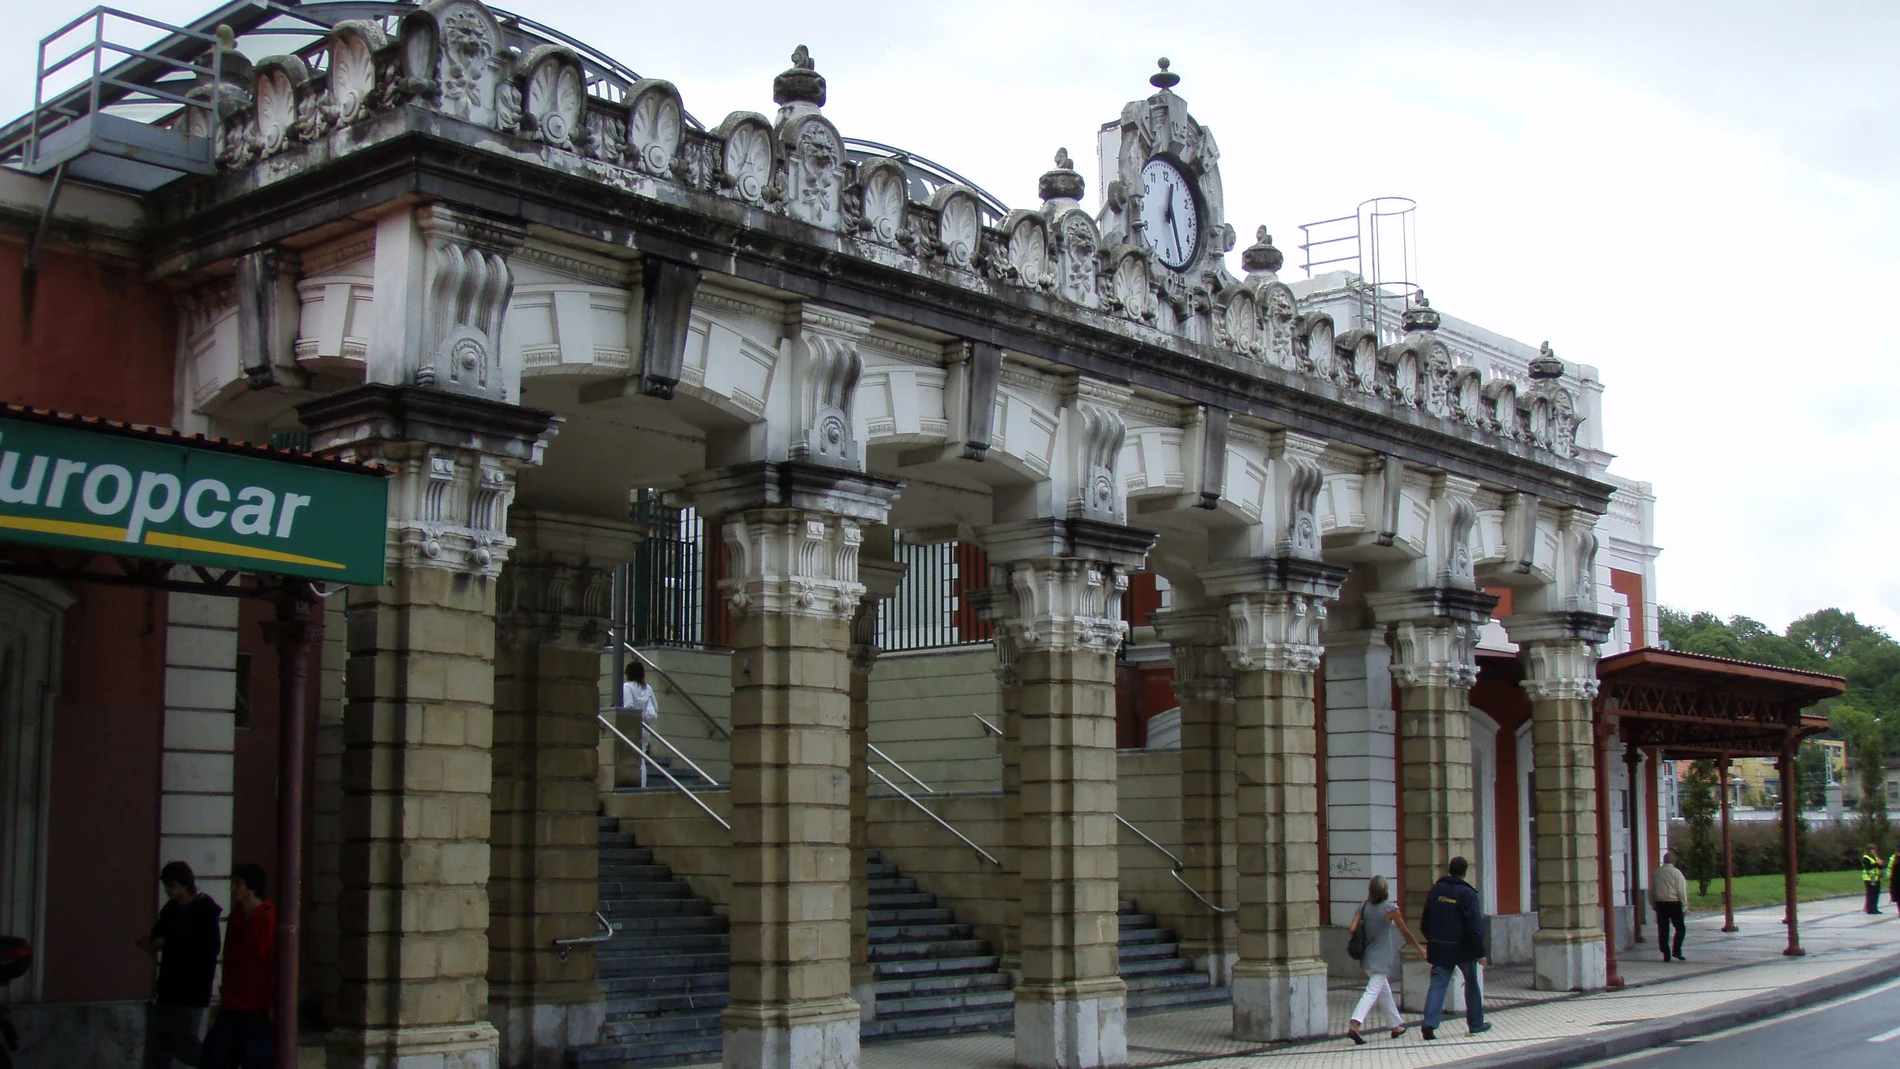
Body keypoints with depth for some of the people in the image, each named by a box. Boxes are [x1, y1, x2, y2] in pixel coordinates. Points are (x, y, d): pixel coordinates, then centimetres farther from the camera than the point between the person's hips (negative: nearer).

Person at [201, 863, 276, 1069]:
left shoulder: (270, 919, -11)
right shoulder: (236, 918, 11)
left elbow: (278, 964, -13)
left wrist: (272, 1003, -15)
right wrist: (225, 996, 17)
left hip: (257, 1008, -7)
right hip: (231, 1007, 7)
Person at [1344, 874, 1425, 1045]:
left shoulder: (1363, 908, 1)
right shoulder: (1390, 908, -10)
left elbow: (1352, 930, -9)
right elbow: (1405, 932, -3)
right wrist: (1419, 948, 10)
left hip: (1367, 958, 6)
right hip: (1382, 958, -6)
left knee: (1384, 991, 19)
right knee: (1372, 992, -10)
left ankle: (1397, 1025, 32)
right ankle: (1354, 1026, -24)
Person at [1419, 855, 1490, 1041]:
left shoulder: (1436, 890, 3)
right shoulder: (1467, 894, -11)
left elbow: (1425, 921, 10)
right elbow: (1475, 927, -14)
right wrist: (1480, 953, -10)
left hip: (1439, 948, 3)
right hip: (1463, 948, -3)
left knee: (1437, 985, 0)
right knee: (1472, 985, 15)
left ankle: (1429, 1024, -14)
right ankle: (1476, 1024, 24)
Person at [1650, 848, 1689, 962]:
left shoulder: (1656, 873, 7)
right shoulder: (1676, 872, -7)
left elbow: (1651, 890, 11)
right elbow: (1681, 890, -8)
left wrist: (1653, 904, 17)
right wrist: (1684, 903, -1)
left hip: (1660, 903, 4)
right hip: (1673, 903, -4)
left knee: (1663, 929, 6)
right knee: (1680, 927, 6)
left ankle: (1666, 954, 5)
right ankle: (1676, 951, -7)